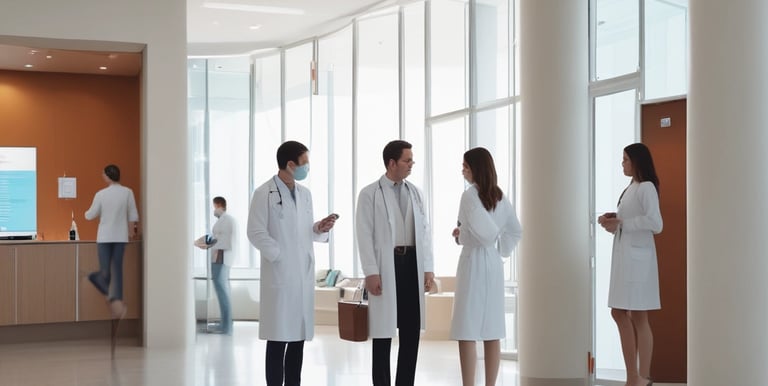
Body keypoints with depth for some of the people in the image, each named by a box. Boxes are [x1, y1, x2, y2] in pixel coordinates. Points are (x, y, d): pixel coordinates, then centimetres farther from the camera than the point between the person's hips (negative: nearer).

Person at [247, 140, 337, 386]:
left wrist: (319, 228, -1)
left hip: (304, 274, 6)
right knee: (278, 338, -4)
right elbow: (256, 233, -9)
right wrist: (280, 256, -12)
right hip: (280, 274, -6)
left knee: (299, 337, 8)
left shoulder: (305, 194, 13)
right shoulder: (264, 194, -6)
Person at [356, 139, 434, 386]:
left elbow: (424, 232, 11)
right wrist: (371, 272, -13)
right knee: (384, 332, 2)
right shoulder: (369, 194, -2)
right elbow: (365, 235, -6)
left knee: (412, 332, 7)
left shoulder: (415, 193, 12)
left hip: (413, 263, 4)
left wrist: (427, 268, 4)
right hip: (386, 266, -4)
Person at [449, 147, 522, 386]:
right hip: (494, 263, 8)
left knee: (466, 333, -3)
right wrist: (502, 250, 14)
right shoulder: (499, 196, 10)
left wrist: (461, 236, -6)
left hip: (473, 262, -8)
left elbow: (485, 232, -22)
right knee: (491, 332, 9)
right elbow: (515, 231, 14)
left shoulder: (469, 195, -13)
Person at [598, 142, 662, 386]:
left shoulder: (646, 187, -9)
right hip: (623, 256, 9)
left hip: (638, 257, -9)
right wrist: (610, 223, 1)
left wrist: (621, 222, -15)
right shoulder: (631, 188, 17)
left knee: (638, 318, -4)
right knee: (619, 313, 9)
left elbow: (655, 224, -20)